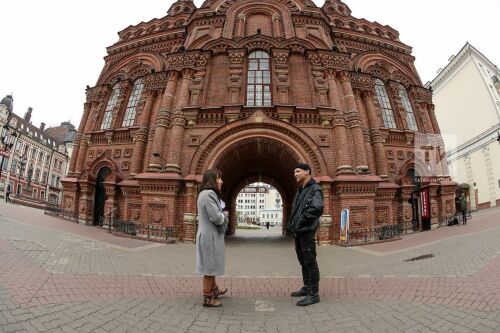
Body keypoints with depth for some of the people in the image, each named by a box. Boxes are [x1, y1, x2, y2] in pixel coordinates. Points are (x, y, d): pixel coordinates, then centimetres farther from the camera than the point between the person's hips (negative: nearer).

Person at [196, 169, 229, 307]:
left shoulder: (206, 194, 13)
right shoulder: (209, 194, -21)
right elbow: (216, 217, -25)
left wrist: (222, 214, 5)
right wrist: (225, 215, -6)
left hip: (209, 234, 11)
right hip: (210, 235, -11)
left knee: (211, 265, 23)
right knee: (210, 265, 2)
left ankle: (214, 289, 40)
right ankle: (207, 298, 16)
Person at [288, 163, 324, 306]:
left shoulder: (314, 189, -11)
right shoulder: (300, 190, 17)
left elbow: (317, 208, -26)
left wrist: (301, 223, -19)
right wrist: (292, 225, 7)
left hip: (306, 231, -9)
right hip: (298, 232, 9)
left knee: (310, 261, -3)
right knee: (303, 261, 17)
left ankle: (314, 294, 6)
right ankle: (306, 287, 29)